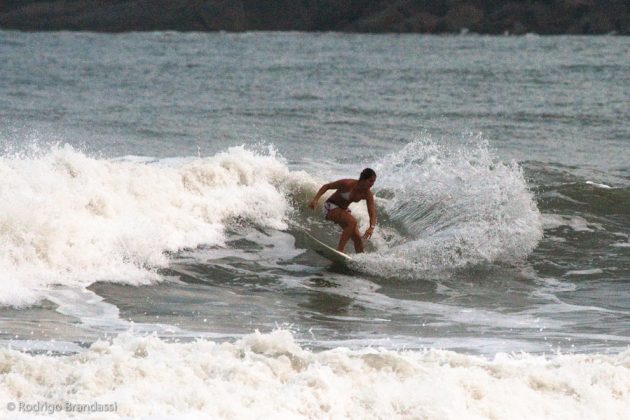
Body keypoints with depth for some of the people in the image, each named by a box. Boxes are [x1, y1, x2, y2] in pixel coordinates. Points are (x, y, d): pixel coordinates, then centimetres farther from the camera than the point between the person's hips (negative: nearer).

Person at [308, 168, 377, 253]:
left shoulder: (368, 194, -12)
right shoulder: (348, 184, -27)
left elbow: (372, 213, -18)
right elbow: (326, 186, -17)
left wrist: (371, 228, -37)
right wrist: (315, 199, -28)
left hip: (343, 210, 7)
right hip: (331, 207, -6)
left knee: (357, 238, -1)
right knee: (352, 221, -31)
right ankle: (339, 250, -33)